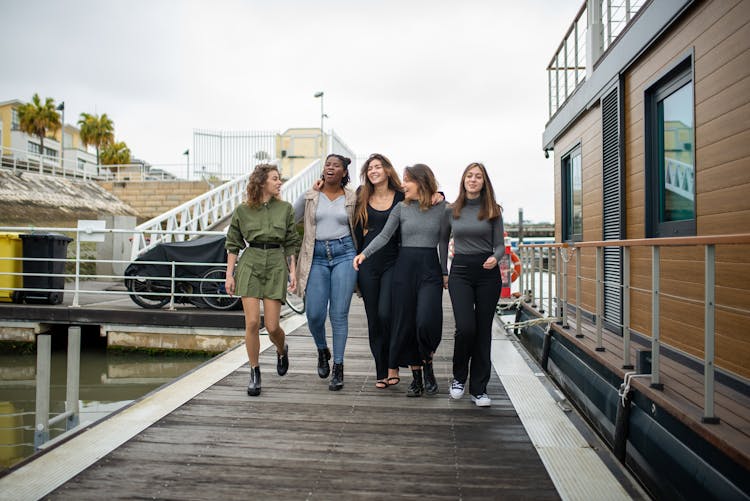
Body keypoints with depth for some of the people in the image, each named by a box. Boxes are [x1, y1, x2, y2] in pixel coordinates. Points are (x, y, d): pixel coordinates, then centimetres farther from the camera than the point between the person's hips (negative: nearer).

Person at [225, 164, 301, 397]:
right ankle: (254, 373, 9)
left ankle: (282, 350, 32)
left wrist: (292, 271, 2)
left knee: (272, 326, -3)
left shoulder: (285, 208, 7)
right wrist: (229, 274, 4)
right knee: (252, 322, -7)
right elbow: (233, 244, 8)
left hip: (276, 264, 0)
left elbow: (291, 243, 10)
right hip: (250, 264, 0)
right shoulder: (242, 211, 5)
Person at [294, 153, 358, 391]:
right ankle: (322, 351, 28)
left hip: (344, 255, -1)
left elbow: (357, 228, 18)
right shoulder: (309, 197, 7)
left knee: (339, 314, -2)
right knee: (314, 314, -3)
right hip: (317, 257, 1)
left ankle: (338, 368, 8)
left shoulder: (351, 198, 7)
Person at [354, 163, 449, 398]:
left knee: (427, 321, -17)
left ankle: (427, 365, 11)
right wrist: (364, 253, -14)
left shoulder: (441, 207, 3)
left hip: (430, 267, -2)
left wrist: (446, 272, 7)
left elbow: (444, 242, 8)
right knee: (405, 323, 3)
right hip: (404, 266, 2)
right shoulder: (401, 208, 6)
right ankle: (416, 376, 16)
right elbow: (384, 235, 0)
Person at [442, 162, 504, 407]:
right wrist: (442, 272, 7)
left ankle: (479, 389, 13)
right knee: (465, 327, -12)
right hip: (460, 270, 0)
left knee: (483, 330, 3)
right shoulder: (451, 211, 6)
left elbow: (500, 245, 2)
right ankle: (459, 376, 14)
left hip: (488, 272, 1)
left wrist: (495, 258, -15)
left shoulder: (493, 211, 4)